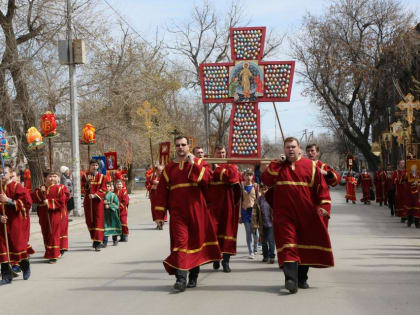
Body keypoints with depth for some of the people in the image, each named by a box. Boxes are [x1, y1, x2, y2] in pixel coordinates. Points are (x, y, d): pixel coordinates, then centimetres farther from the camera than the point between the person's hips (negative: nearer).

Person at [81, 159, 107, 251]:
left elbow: (103, 190, -3)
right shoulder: (85, 176, 6)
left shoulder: (101, 177, 2)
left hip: (98, 201, -3)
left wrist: (95, 195, -18)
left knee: (98, 220, -9)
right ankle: (94, 239, 23)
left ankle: (98, 242, -14)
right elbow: (84, 188, -3)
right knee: (89, 221, 8)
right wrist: (88, 181, -19)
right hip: (88, 201, 3)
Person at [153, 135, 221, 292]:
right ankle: (181, 278, -16)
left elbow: (206, 179, -11)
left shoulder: (198, 163, 7)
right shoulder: (169, 168, 10)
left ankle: (193, 277, 19)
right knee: (180, 241, -11)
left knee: (196, 241, 6)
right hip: (177, 212, 0)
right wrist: (160, 214, 1)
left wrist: (193, 165, -17)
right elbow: (162, 191, 7)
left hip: (196, 211, 0)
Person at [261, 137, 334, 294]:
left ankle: (302, 278, 24)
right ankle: (291, 279, -25)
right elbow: (266, 180, -5)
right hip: (285, 213, -1)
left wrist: (323, 206, -10)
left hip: (306, 213, 1)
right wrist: (276, 163, -7)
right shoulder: (277, 166, 9)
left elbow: (322, 187, 2)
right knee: (288, 244, -14)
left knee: (305, 245, 10)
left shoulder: (310, 166, 5)